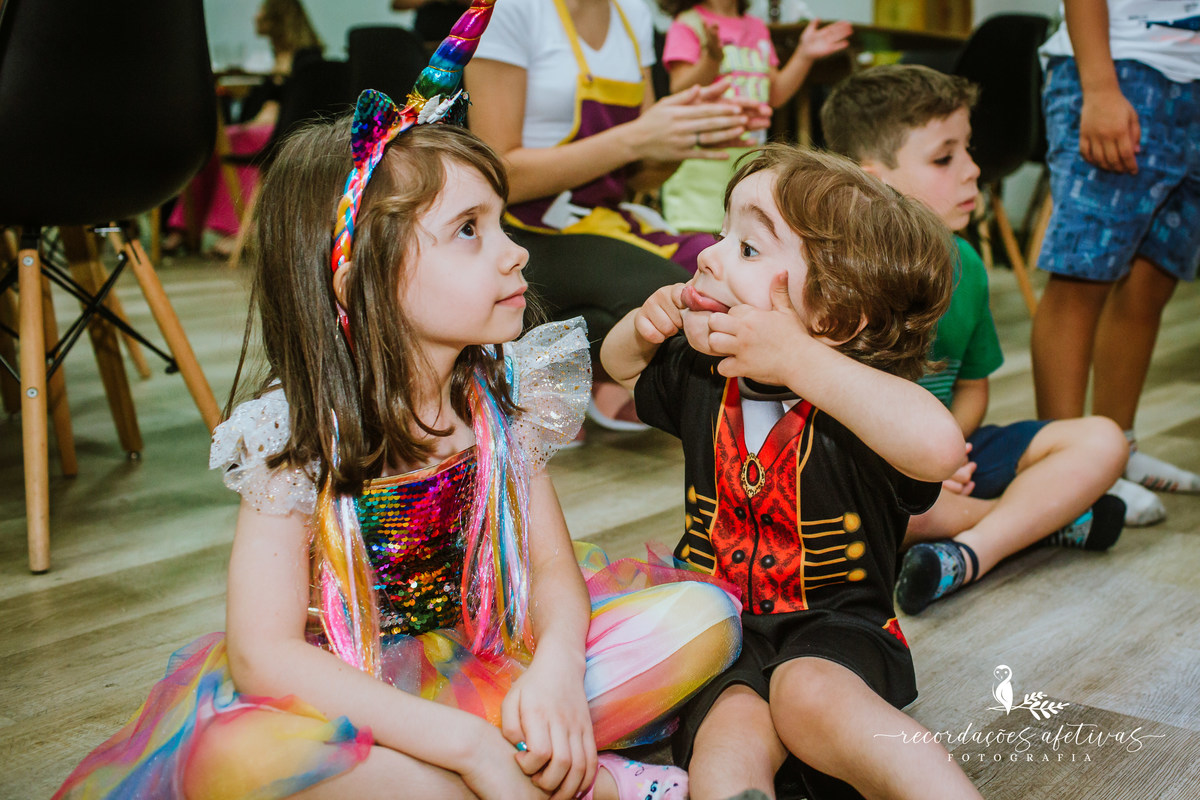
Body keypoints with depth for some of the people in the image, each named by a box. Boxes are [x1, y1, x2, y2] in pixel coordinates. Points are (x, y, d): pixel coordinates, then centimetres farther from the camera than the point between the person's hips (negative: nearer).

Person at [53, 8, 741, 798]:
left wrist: (556, 667, -29)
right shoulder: (297, 436, -19)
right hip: (346, 691, -3)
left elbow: (553, 565, -4)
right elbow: (264, 652, -26)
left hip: (492, 658, 3)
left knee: (704, 615, -10)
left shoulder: (505, 393, -5)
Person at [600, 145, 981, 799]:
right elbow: (621, 365, 27)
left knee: (810, 694, -36)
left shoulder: (855, 401, -17)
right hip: (718, 628, 4)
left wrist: (796, 358, -36)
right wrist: (645, 325, 1)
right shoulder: (701, 376, 4)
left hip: (834, 628, -3)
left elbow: (939, 447, -42)